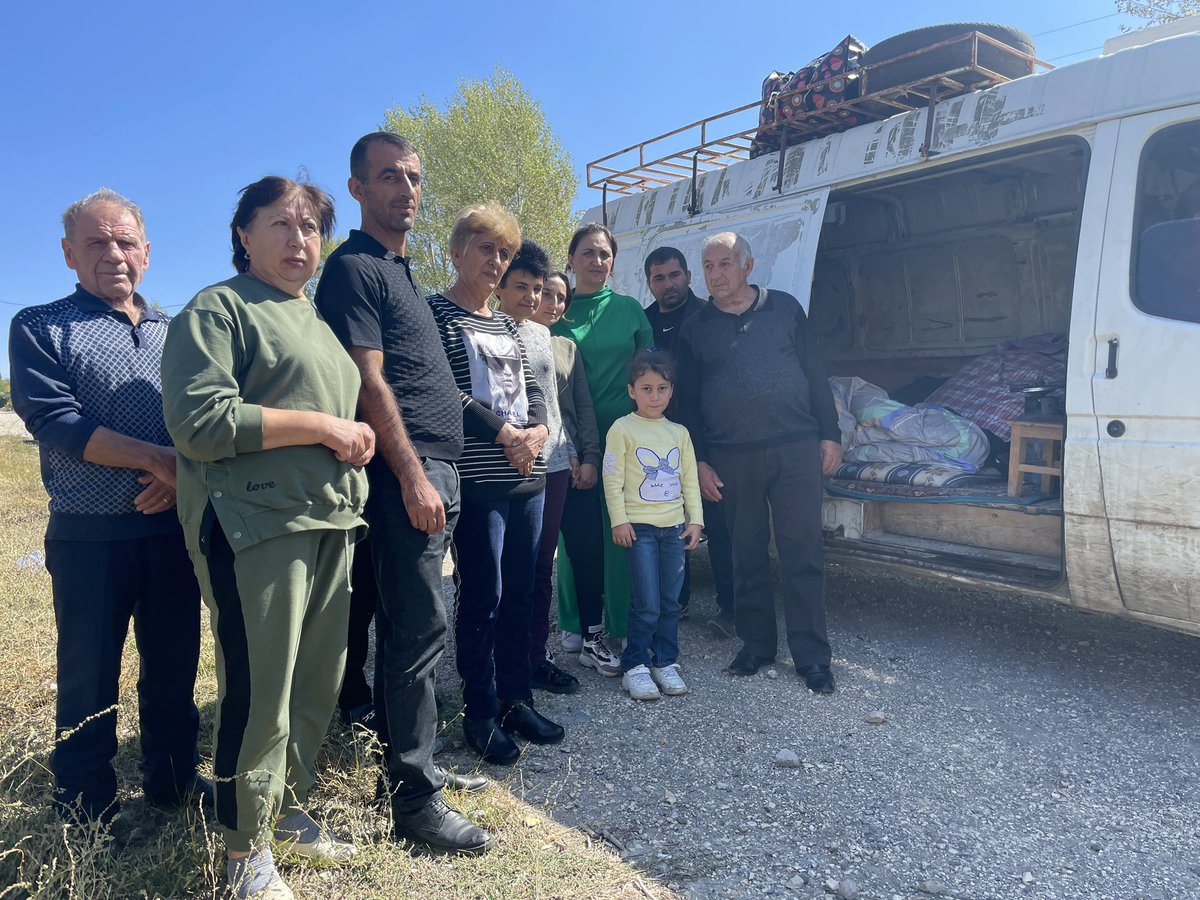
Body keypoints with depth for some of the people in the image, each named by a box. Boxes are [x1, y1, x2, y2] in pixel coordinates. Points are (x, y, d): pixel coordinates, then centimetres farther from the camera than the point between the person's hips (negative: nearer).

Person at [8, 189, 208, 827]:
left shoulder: (175, 333, 13)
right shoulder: (40, 328, 2)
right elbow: (53, 420, -13)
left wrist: (184, 472, -13)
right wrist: (156, 457, -19)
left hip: (173, 528, 3)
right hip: (91, 537, -3)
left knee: (175, 666, 12)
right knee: (89, 679, 7)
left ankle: (173, 780, 29)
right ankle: (85, 813, 23)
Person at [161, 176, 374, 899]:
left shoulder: (320, 317, 21)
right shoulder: (217, 310, -3)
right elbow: (199, 421, -15)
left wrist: (359, 433, 7)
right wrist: (319, 426, -15)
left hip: (331, 522, 8)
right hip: (257, 526, -7)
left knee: (320, 682, 13)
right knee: (260, 694, -2)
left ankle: (290, 809, 32)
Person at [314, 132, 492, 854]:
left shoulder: (402, 270, 22)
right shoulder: (355, 266, -7)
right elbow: (369, 381, -15)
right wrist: (412, 475, -19)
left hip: (435, 469, 9)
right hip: (406, 472, -9)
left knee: (408, 626, 15)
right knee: (421, 630, -7)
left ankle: (406, 759, 28)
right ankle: (415, 799, 3)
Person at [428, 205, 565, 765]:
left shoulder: (506, 324, 18)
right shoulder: (436, 314, -4)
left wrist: (538, 429, -3)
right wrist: (503, 432, -14)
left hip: (527, 477, 7)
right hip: (478, 480, -7)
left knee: (519, 593, 13)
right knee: (482, 596, -1)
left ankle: (515, 698, 26)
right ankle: (480, 713, 14)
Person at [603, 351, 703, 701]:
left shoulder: (679, 433, 11)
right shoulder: (622, 429, -4)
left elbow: (690, 480, 14)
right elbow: (612, 478, -6)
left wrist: (695, 520, 7)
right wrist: (619, 521, -10)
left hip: (675, 527, 5)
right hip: (640, 526, -5)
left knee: (670, 601, 8)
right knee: (647, 604, -6)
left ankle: (665, 662, 21)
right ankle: (634, 667, 7)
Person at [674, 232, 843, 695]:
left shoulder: (785, 308, 7)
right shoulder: (695, 328, 8)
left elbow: (815, 375, 8)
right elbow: (688, 400, 9)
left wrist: (829, 434, 3)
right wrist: (699, 460, 2)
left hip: (796, 451, -1)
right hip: (731, 460, 1)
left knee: (802, 552, 1)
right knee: (747, 554, 9)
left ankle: (812, 656, 10)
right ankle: (756, 644, 23)